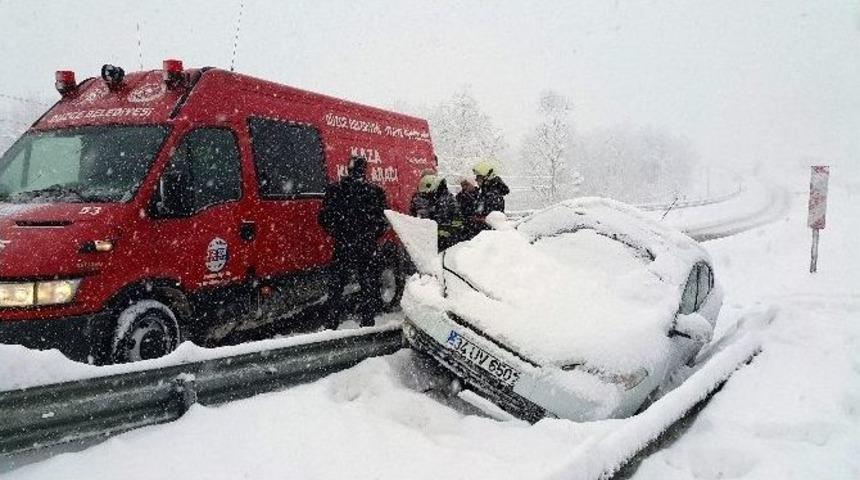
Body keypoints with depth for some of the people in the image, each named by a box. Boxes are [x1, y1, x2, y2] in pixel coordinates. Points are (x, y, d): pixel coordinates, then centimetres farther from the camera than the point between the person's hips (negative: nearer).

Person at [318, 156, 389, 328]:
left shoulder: (334, 190, -5)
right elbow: (383, 221, -4)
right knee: (369, 286, 11)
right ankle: (367, 322, 15)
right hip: (368, 249, -1)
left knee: (336, 285, 13)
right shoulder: (375, 192, -7)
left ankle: (332, 323, 16)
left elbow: (325, 218, -3)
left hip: (343, 248, 1)